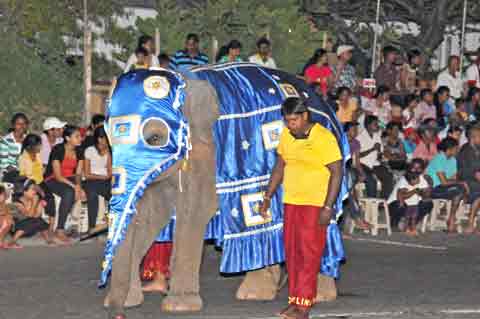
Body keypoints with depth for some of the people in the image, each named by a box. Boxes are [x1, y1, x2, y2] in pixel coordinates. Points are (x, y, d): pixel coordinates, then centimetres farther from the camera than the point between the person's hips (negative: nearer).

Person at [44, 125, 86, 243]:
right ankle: (60, 230, -32)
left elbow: (78, 173, 2)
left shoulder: (79, 151, 2)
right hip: (52, 180, -7)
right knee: (69, 192, -35)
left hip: (69, 179, 7)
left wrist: (78, 185, -19)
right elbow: (58, 176, -20)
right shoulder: (57, 150, -17)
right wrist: (74, 186, -29)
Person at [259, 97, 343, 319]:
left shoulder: (323, 138, -14)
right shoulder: (286, 136, 7)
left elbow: (337, 172, -14)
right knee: (291, 253, 7)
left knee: (309, 253, -7)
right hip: (290, 202, 7)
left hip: (315, 205, -7)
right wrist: (267, 197, 15)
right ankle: (294, 301, 13)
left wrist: (328, 207, -19)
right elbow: (279, 167, 18)